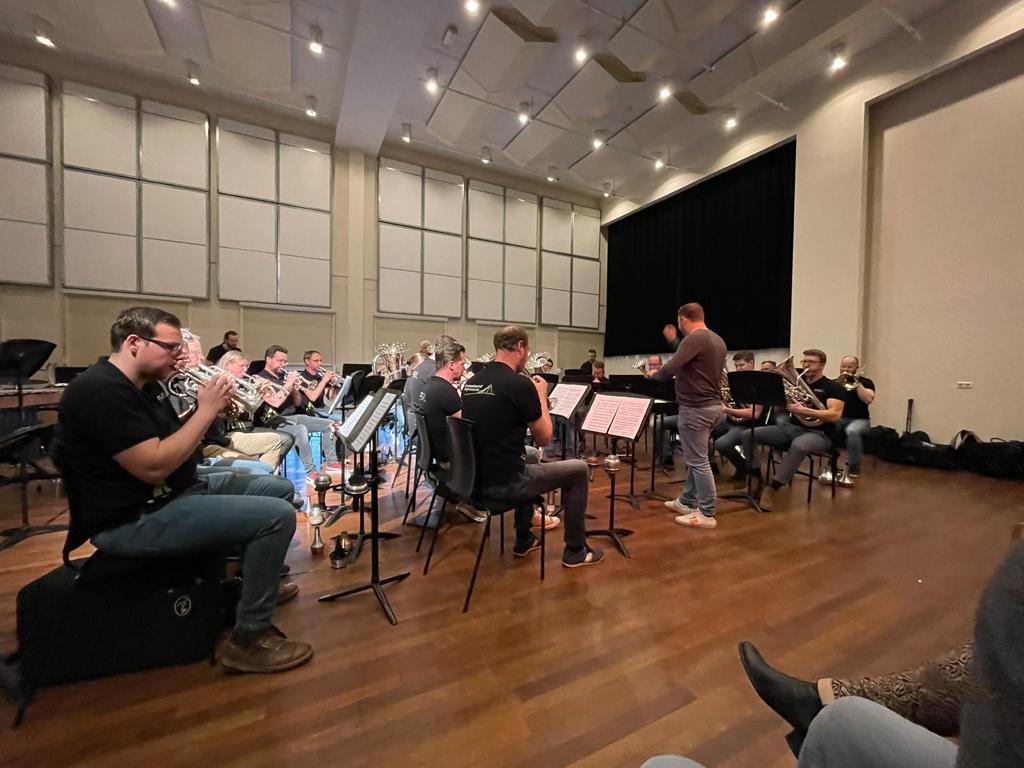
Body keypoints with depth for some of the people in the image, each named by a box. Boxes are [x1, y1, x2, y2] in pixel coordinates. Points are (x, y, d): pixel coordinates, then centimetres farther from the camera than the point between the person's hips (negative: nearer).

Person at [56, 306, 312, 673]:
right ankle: (249, 640, -8)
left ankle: (258, 581, 31)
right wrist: (208, 409, -21)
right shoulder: (102, 390, -20)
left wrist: (206, 406, -1)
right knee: (278, 516, -23)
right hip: (134, 520, -10)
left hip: (174, 493, 10)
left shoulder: (144, 385, 11)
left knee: (279, 488, 14)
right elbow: (155, 466, -28)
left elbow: (178, 444, 14)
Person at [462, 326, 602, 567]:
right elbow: (544, 438, -6)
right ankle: (575, 551, 23)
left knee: (528, 462, 36)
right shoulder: (520, 384, -17)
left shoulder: (471, 383, 6)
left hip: (476, 478, 8)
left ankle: (524, 541, 41)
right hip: (504, 482, -8)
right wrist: (541, 395, 6)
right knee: (579, 469, 10)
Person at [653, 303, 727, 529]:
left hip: (696, 408, -10)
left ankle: (707, 514, 7)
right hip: (711, 405, 10)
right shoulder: (717, 339, 14)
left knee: (698, 461, -2)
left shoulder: (694, 338, -17)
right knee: (695, 457, 18)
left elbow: (671, 368, -26)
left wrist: (653, 377, -7)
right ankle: (686, 502, 30)